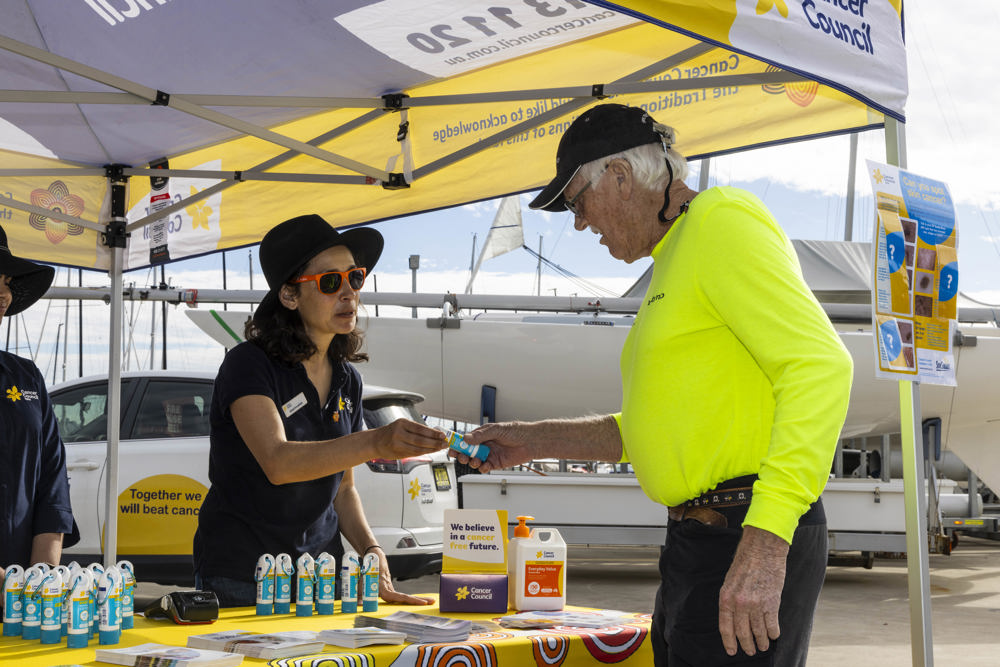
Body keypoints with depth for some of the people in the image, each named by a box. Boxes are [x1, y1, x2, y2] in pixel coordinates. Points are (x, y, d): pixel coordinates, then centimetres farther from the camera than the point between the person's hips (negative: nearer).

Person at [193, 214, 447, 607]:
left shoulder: (347, 380, 8)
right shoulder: (248, 365, -13)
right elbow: (277, 462, -29)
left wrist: (371, 550, -6)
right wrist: (374, 443, -41)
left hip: (321, 573, 6)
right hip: (241, 579, -5)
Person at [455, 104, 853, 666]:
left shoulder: (721, 219, -8)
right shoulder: (674, 259, 24)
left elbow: (821, 367, -20)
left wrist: (765, 540, -27)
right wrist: (534, 441, 25)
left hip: (753, 543, -10)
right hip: (693, 545, 10)